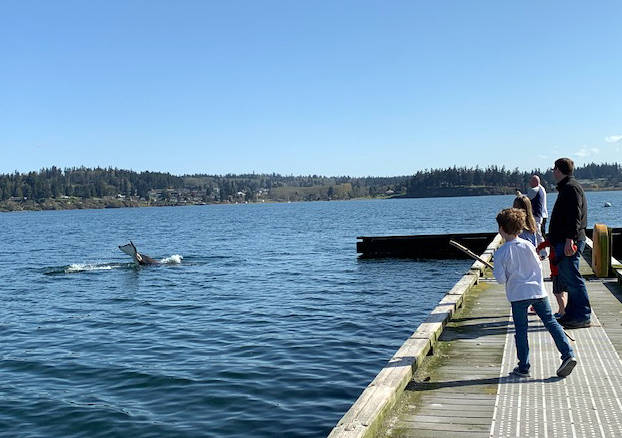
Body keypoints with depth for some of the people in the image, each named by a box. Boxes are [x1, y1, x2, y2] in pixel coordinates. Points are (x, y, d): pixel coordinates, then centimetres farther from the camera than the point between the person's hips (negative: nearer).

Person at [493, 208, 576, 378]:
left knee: (520, 330, 5)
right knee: (551, 322, 8)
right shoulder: (527, 245, 2)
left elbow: (501, 279, -8)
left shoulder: (501, 253, -8)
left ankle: (523, 367, 10)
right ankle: (568, 354, -2)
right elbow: (539, 267, 10)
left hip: (518, 295, -3)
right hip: (538, 291, 3)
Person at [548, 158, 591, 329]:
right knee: (569, 279, 14)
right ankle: (572, 314, 21)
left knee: (572, 279, -8)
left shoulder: (571, 188, -12)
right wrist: (553, 238, 28)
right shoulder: (566, 188, 21)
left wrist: (569, 239, -27)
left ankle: (583, 317, -3)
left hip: (569, 242, -11)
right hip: (565, 241, 11)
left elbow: (574, 216, -22)